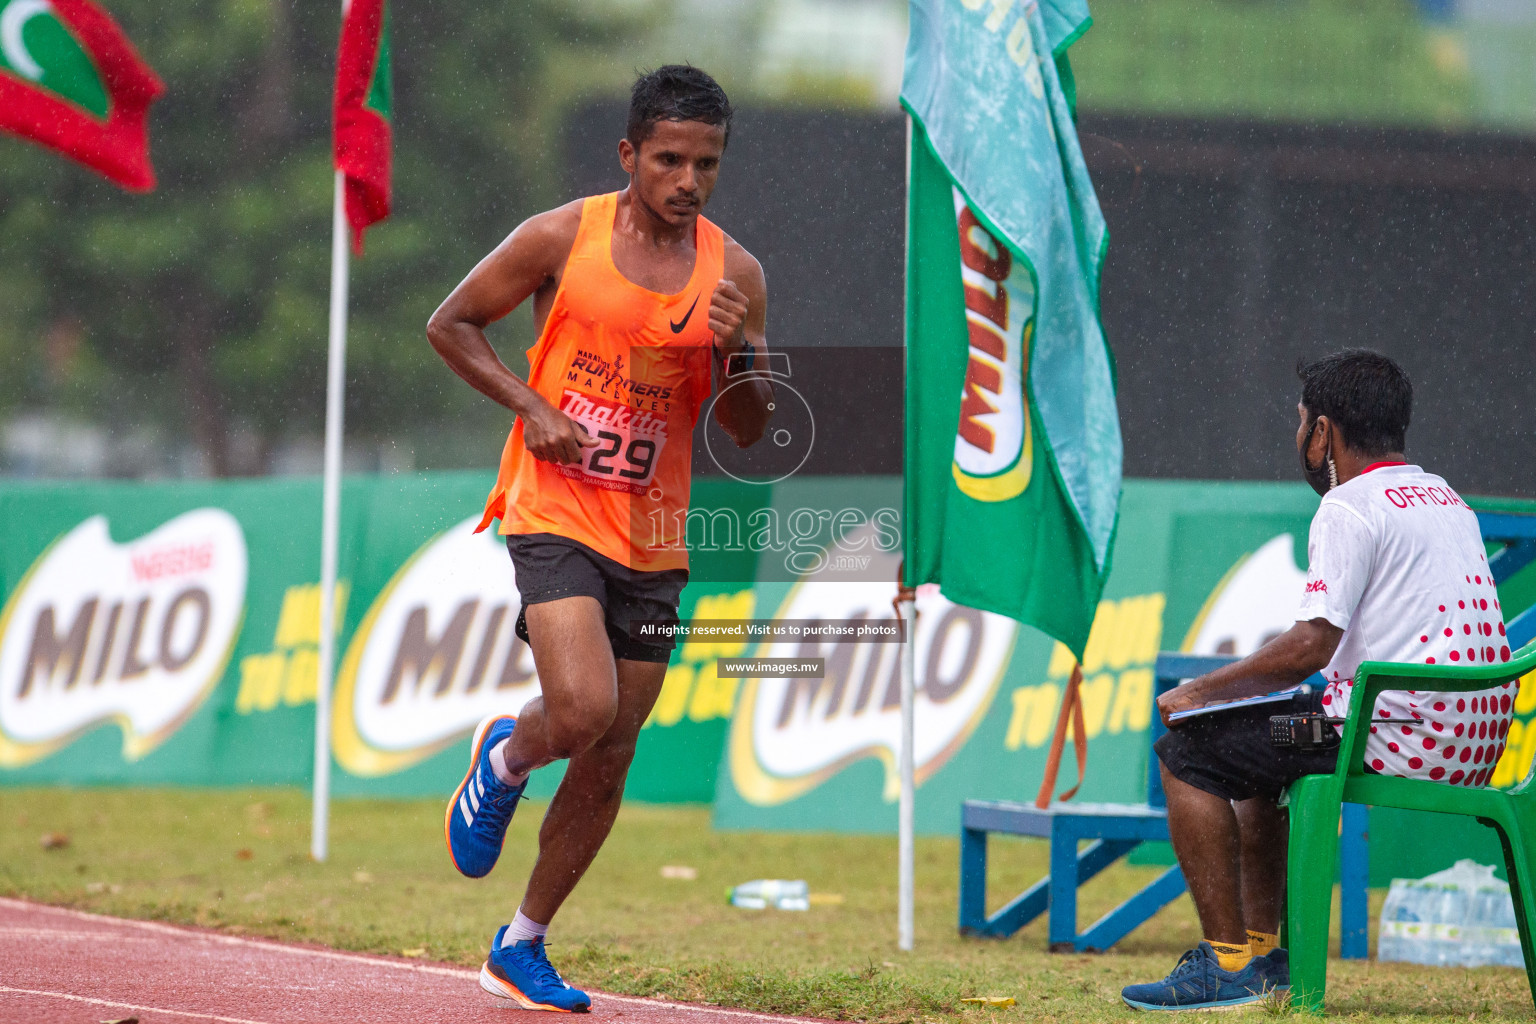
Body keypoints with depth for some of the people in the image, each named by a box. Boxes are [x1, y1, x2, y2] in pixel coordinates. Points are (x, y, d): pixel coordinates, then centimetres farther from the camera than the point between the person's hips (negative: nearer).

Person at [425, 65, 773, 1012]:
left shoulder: (736, 273, 2)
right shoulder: (561, 239, -6)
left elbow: (751, 431, 6)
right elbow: (451, 323, 4)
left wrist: (737, 351, -14)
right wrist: (530, 404, -10)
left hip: (653, 540, 4)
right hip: (555, 509, -4)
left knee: (610, 760, 7)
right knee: (582, 708, -24)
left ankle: (523, 947, 23)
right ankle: (503, 760, 12)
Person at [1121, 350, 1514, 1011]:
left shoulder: (1350, 508, -11)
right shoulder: (1446, 499, 18)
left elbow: (1311, 644, -20)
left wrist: (1201, 691, -8)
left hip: (1404, 743, -10)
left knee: (1187, 753, -1)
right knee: (1263, 738, 30)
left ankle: (1227, 964, -4)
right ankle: (1263, 951, 31)